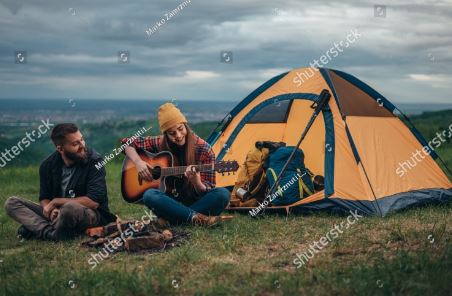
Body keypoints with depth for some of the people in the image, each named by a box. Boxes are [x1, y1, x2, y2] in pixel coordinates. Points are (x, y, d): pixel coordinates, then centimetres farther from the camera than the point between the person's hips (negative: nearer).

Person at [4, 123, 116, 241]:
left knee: (70, 208, -40)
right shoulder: (48, 165, 0)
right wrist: (51, 210, -19)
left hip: (93, 215, -5)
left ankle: (38, 229, -12)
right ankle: (51, 233, -28)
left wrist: (56, 201, -15)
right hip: (59, 213, 5)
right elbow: (44, 199, 7)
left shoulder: (94, 160, -14)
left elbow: (93, 202, -20)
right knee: (11, 203, -7)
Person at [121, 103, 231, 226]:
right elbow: (127, 142, 10)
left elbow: (207, 191, -7)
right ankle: (197, 218, -36)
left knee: (223, 194, -30)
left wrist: (197, 183, -31)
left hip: (196, 201, -1)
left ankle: (173, 218, -29)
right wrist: (138, 162, -8)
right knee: (149, 195, -33)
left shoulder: (203, 149, -8)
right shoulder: (160, 144, -2)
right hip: (170, 202, 1)